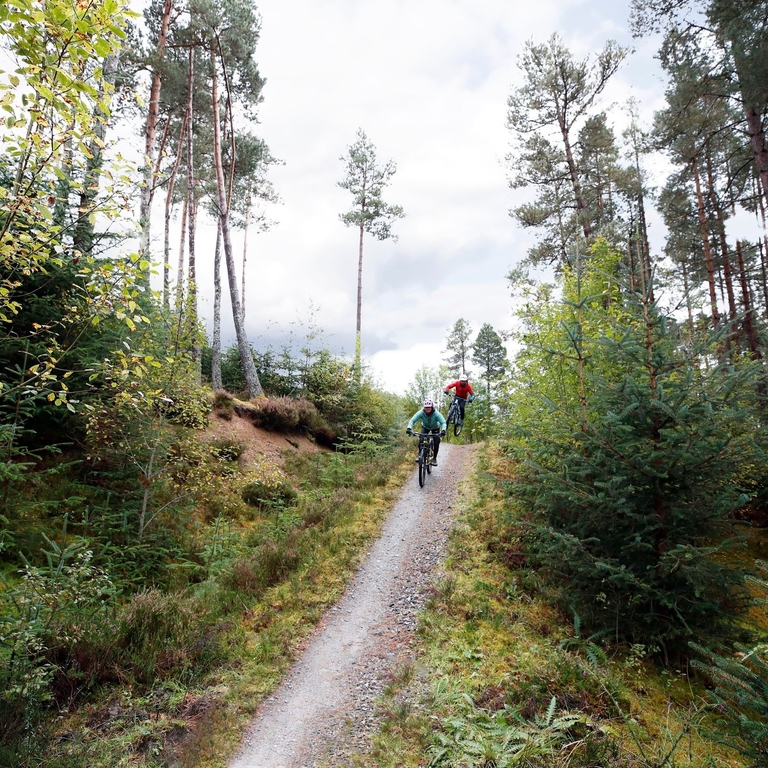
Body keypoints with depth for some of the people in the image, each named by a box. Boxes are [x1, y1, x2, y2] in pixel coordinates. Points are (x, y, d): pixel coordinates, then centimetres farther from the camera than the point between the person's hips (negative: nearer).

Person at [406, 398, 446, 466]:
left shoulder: (436, 413, -36)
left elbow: (443, 422, -42)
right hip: (425, 427, 1)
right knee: (421, 439, -22)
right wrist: (409, 428, -57)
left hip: (435, 428, -1)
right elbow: (412, 420, -39)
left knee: (436, 441, -17)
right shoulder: (421, 413, -33)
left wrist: (443, 430, -62)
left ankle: (434, 458, 3)